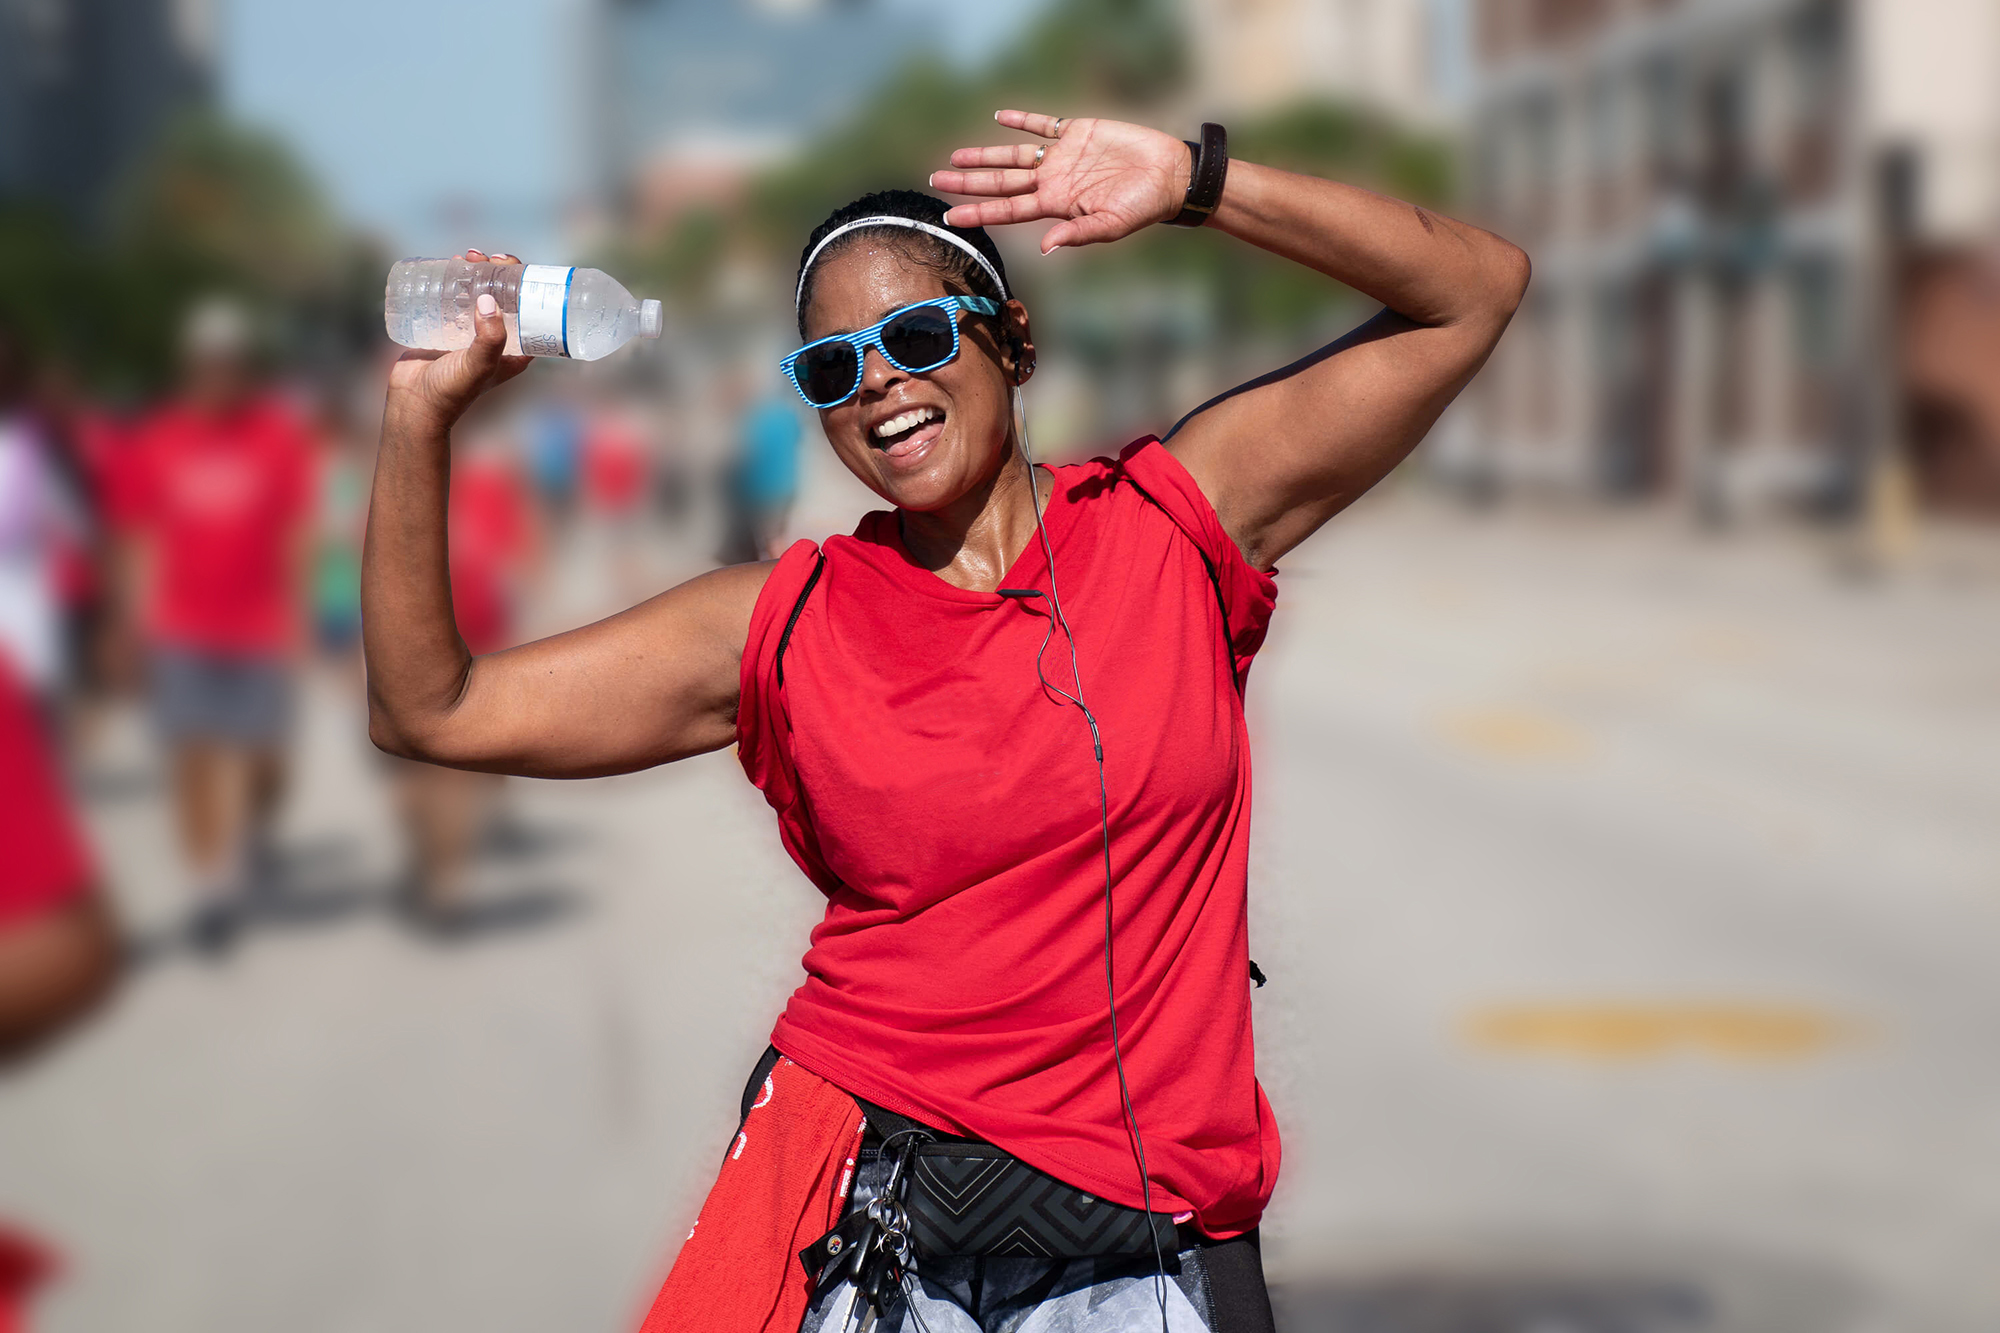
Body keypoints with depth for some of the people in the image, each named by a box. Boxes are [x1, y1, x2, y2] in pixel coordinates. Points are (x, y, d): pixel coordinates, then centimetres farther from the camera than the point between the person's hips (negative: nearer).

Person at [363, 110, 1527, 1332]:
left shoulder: (1175, 522, 2)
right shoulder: (782, 628, 3)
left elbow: (1476, 292, 0)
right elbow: (431, 711, 3)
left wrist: (1194, 183, -9)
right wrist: (424, 415, -5)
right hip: (858, 1209, 0)